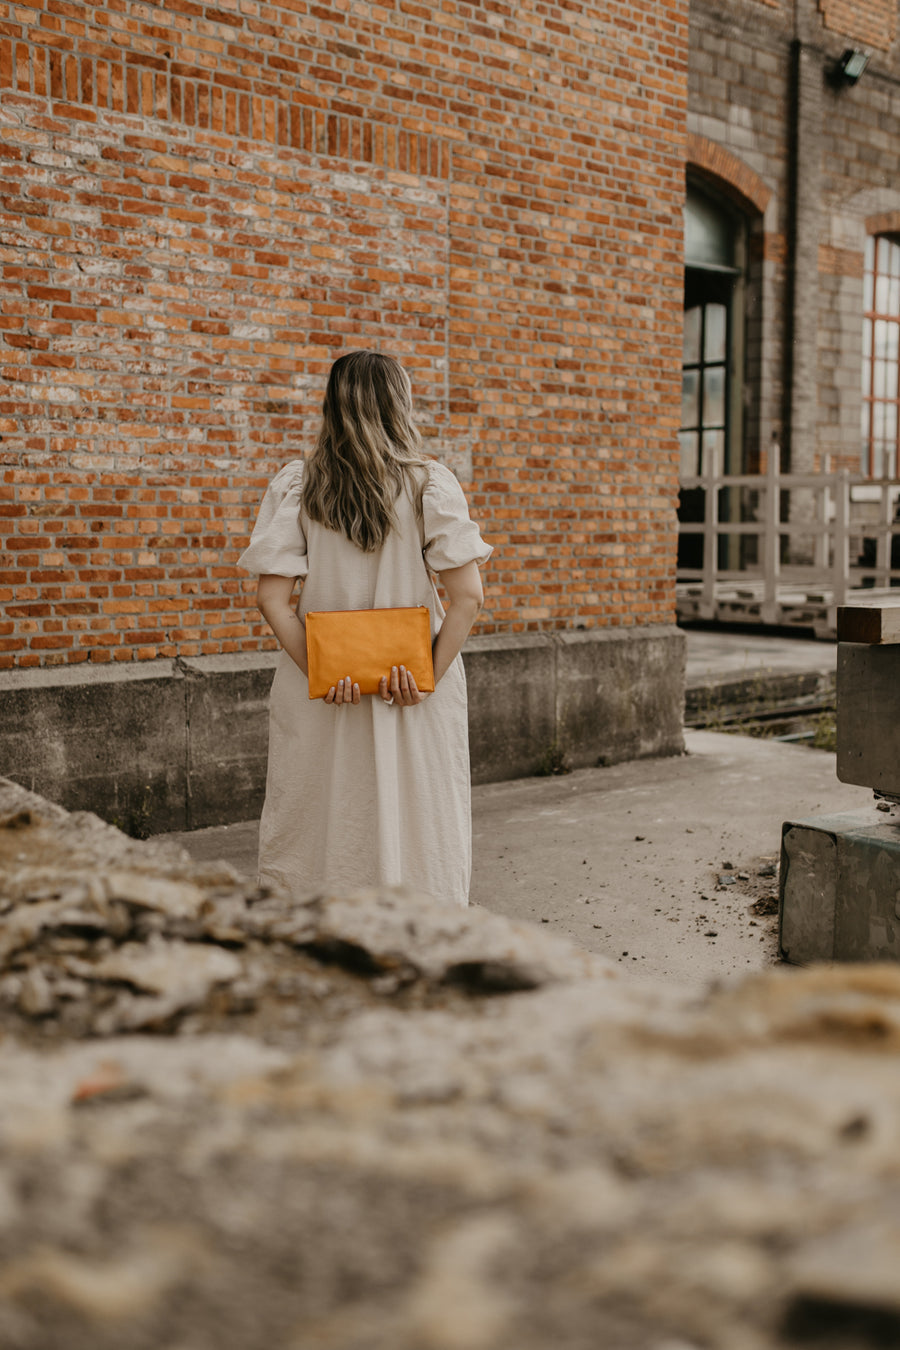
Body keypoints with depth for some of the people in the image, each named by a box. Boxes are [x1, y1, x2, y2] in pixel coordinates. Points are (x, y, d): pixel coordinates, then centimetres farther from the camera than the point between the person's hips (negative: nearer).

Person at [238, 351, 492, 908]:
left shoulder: (295, 485, 0)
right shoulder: (432, 484, -3)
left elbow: (273, 596, -7)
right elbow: (468, 596, -9)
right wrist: (429, 675, -8)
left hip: (321, 693, 1)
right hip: (415, 686, -1)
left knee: (316, 831, 11)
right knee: (419, 833, 9)